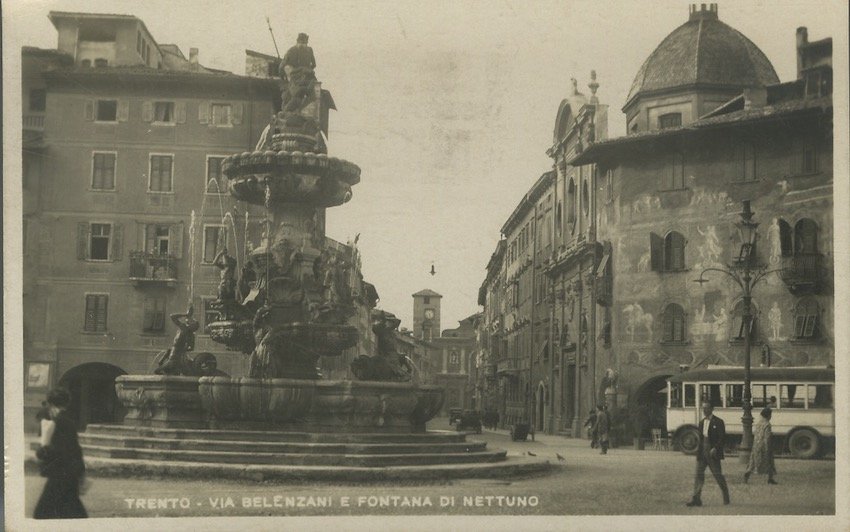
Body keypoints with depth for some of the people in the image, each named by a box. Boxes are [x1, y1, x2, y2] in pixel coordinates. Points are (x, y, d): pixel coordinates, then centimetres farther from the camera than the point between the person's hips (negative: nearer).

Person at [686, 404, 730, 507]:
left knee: (718, 475, 3)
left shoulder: (718, 422, -6)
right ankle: (696, 499, -3)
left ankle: (726, 497, 21)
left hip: (712, 453, -5)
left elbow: (722, 438, -9)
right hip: (702, 454, 6)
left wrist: (715, 448, -20)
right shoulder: (701, 422, 14)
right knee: (698, 475, -2)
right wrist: (698, 450, 8)